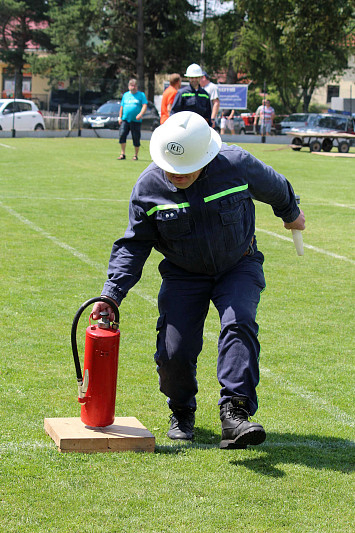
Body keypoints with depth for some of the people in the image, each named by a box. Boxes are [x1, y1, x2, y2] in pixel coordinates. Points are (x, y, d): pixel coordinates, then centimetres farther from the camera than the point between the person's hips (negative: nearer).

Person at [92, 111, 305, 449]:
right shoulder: (148, 187, -16)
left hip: (238, 267, -1)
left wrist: (291, 214, 21)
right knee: (174, 351, -8)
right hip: (184, 275, 1)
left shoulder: (238, 165, -20)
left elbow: (275, 189, 2)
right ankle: (182, 413, 21)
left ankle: (234, 413, -34)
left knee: (238, 324, -27)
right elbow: (133, 245, -9)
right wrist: (111, 294, -20)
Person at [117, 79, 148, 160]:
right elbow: (122, 107, 21)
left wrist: (140, 114, -22)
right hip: (125, 120, 3)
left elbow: (145, 106, -6)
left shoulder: (141, 95, 5)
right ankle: (122, 154, -7)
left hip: (136, 120, -3)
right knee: (122, 134, -13)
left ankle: (135, 155, 13)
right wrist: (120, 117, 13)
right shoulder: (125, 95, 16)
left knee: (136, 138, -1)